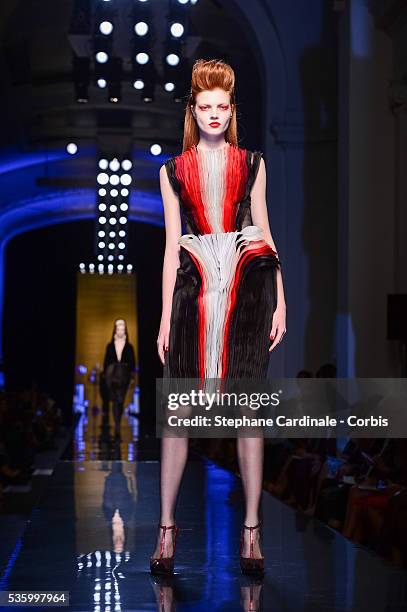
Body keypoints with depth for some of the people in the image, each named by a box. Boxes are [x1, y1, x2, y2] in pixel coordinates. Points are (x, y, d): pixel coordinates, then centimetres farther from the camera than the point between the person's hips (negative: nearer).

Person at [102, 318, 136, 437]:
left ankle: (117, 424, 9)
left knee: (121, 401, -1)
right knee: (115, 401, -3)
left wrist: (132, 375, -7)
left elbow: (132, 362, 4)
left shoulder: (129, 347, 6)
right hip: (112, 376, 0)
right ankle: (117, 426, -3)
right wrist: (105, 374, -1)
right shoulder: (110, 346, 7)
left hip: (124, 376, 0)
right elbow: (106, 361, 6)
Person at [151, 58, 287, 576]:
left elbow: (264, 231, 12)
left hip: (248, 285, 0)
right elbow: (172, 244, 10)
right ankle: (166, 529, 1)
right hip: (194, 286, 0)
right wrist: (166, 315, 4)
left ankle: (251, 531, 3)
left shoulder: (251, 164, 14)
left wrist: (279, 299, 2)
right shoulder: (174, 170, 13)